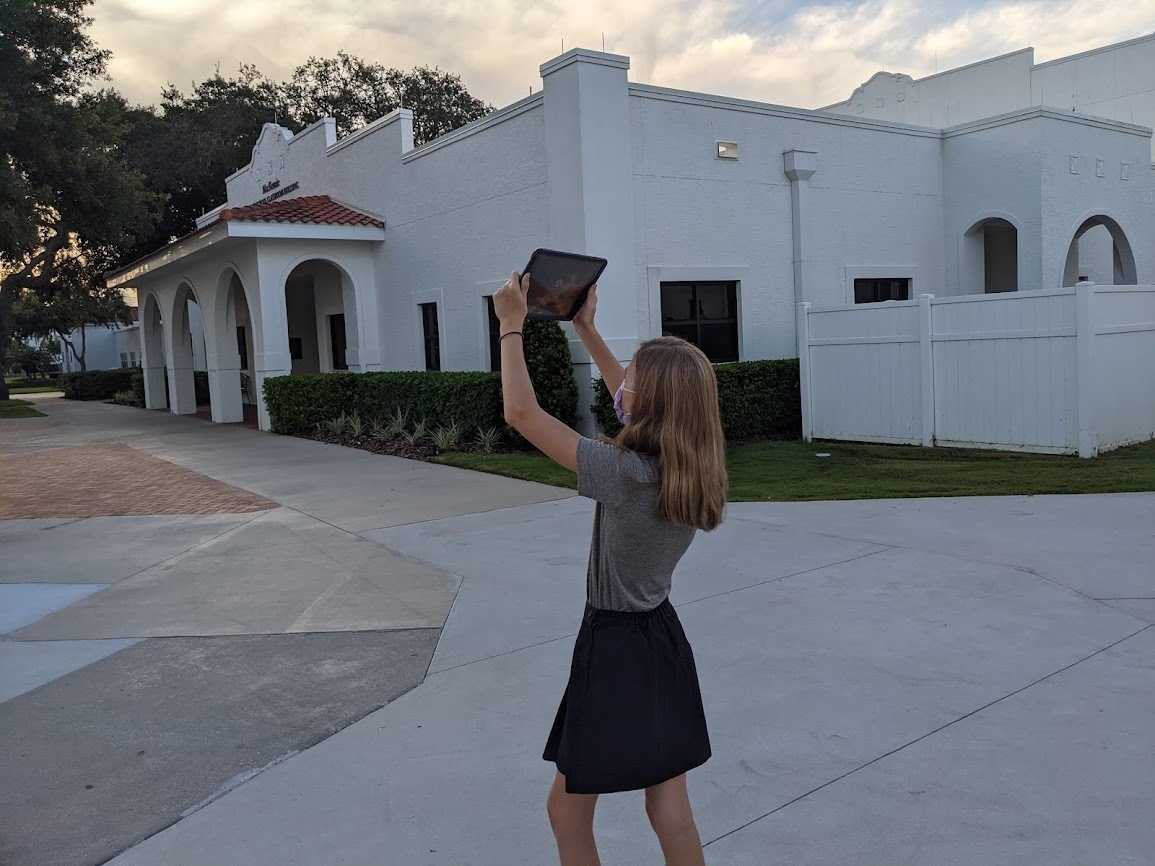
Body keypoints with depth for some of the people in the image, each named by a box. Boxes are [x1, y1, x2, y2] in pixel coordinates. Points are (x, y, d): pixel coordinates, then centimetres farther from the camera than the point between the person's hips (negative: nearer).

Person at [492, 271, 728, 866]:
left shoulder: (626, 475, -26)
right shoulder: (693, 470, -4)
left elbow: (521, 413, -23)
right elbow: (632, 401, 13)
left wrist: (512, 325, -11)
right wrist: (586, 329, 16)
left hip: (614, 650, -7)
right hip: (664, 641, 7)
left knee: (568, 810, 14)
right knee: (669, 807, 18)